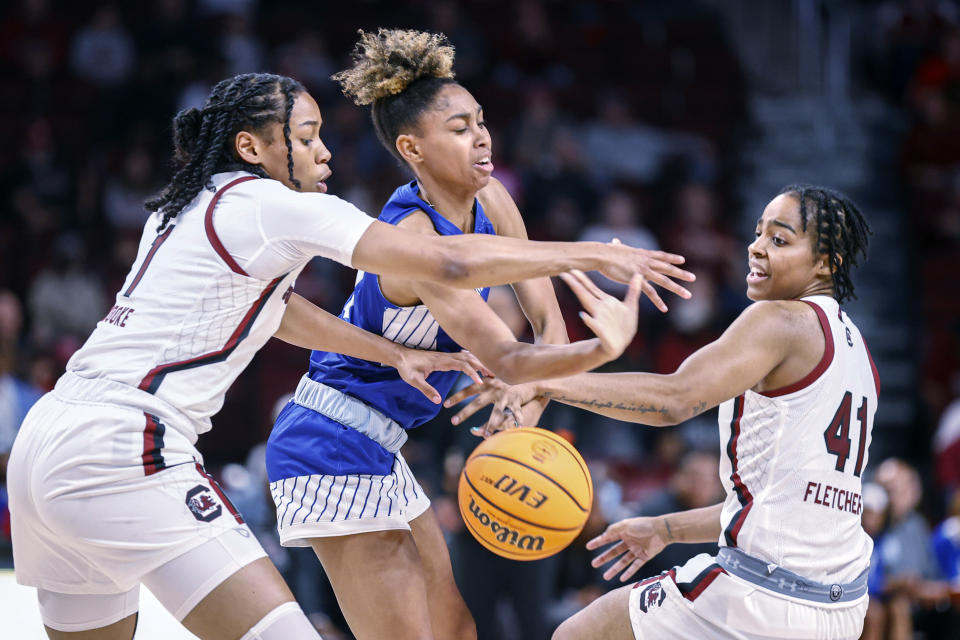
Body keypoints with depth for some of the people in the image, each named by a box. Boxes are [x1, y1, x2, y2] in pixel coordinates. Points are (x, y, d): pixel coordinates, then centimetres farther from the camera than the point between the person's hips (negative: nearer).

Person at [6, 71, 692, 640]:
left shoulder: (191, 206, 20)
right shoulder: (273, 206, -6)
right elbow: (453, 262, -10)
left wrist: (397, 354, 30)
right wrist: (593, 253, -3)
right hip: (121, 452, -10)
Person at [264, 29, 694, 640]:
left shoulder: (490, 203, 1)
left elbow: (549, 319, 4)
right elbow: (506, 360, -34)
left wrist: (534, 414, -13)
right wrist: (605, 349, -52)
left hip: (378, 452, 10)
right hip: (333, 451, -10)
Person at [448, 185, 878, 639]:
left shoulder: (782, 320, -10)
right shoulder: (854, 348, 18)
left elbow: (674, 399, -26)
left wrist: (542, 383, -26)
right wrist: (667, 530, 27)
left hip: (763, 595, -9)